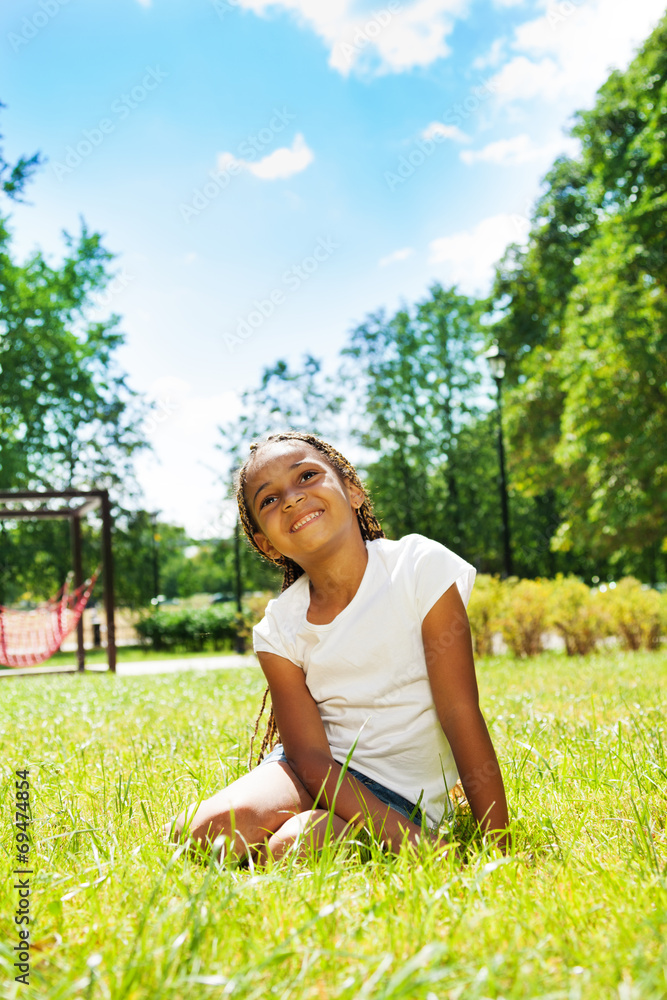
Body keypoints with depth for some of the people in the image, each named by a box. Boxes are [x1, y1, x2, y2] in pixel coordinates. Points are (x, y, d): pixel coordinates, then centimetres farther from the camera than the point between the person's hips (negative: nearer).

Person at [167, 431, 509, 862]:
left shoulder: (420, 566, -12)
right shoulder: (280, 630, -3)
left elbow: (461, 714, -14)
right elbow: (311, 756, -11)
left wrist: (498, 846, -16)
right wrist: (404, 837, -26)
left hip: (404, 795, -2)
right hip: (323, 777, 3)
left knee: (294, 848, -30)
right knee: (209, 830, -26)